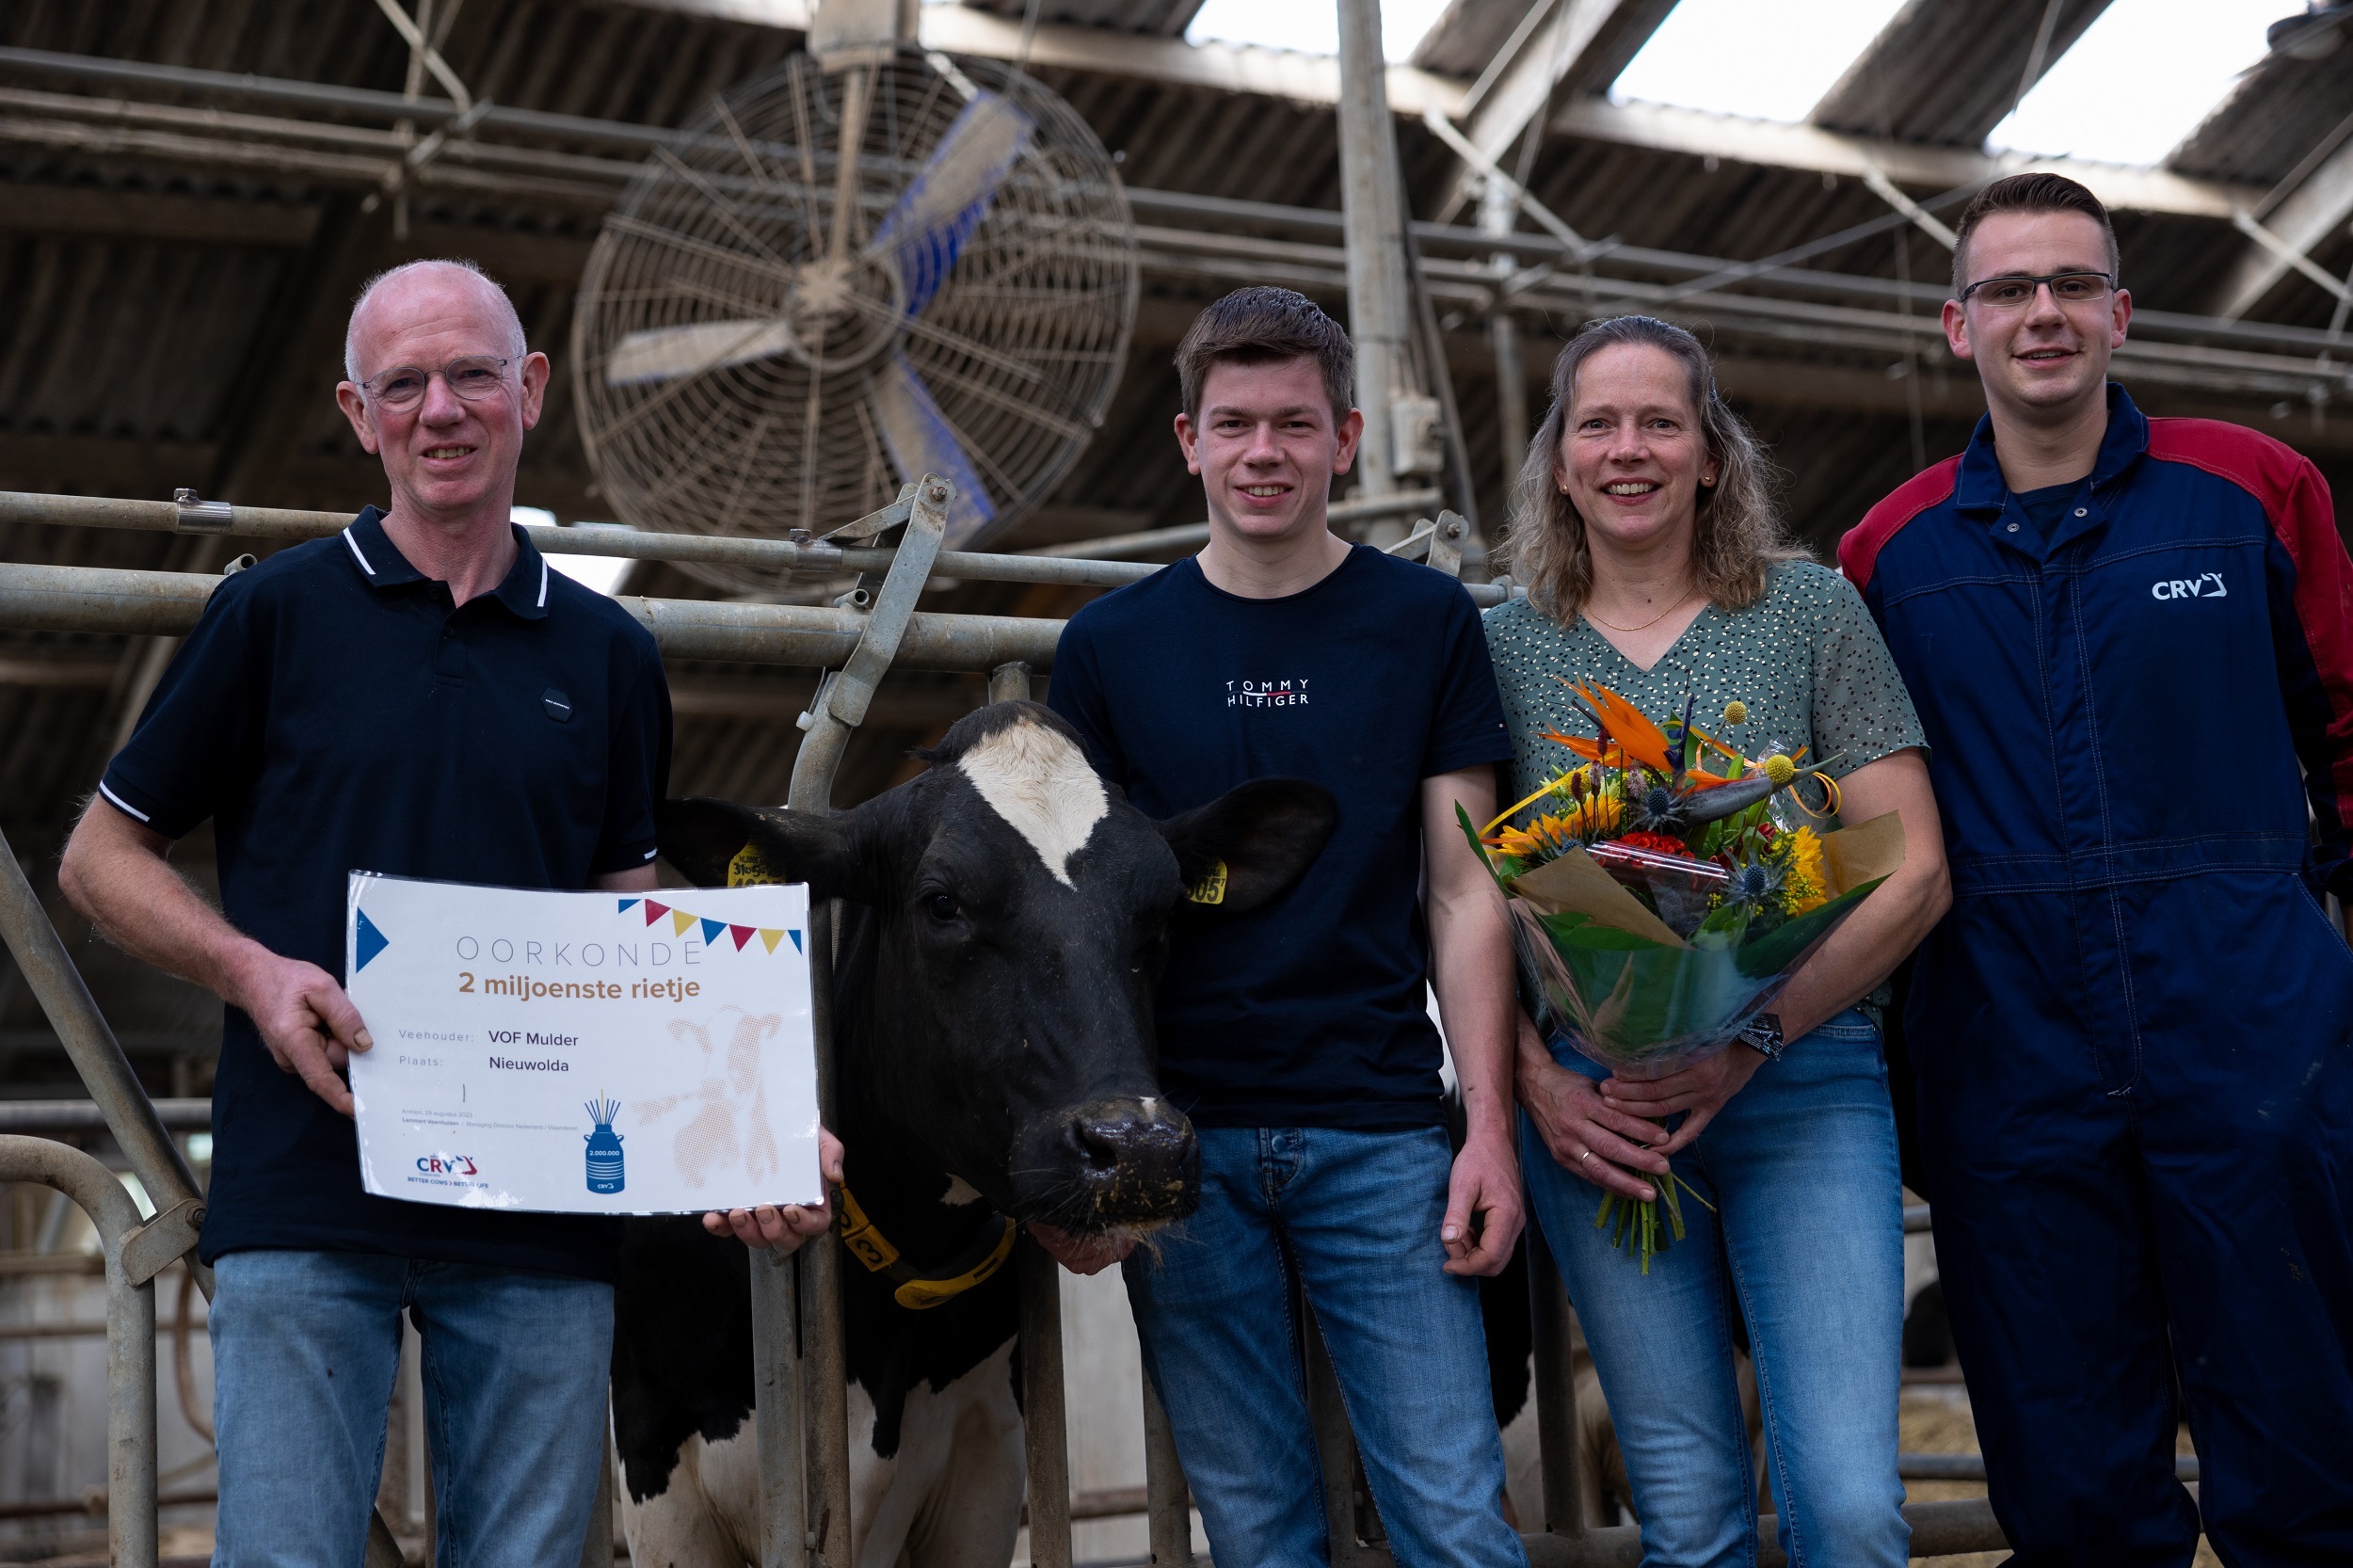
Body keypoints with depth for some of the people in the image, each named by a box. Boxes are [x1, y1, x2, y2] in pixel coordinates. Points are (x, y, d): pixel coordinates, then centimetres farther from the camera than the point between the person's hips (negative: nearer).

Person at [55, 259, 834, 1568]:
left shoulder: (609, 657, 11)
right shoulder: (278, 612, 4)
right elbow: (102, 856, 8)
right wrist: (253, 970, -11)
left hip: (545, 1222, 2)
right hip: (305, 1205, -2)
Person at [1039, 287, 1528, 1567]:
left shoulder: (1428, 624, 4)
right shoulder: (1110, 645, 6)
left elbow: (1464, 893, 4)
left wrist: (1490, 1124, -5)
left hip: (1382, 1136, -1)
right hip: (1181, 1144, 1)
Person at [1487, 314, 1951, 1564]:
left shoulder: (1808, 609, 4)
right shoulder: (1503, 643, 8)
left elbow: (1912, 872, 0)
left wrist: (1752, 1038, -11)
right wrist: (1537, 1084, -8)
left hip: (1803, 1080, -1)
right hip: (1592, 1105, 1)